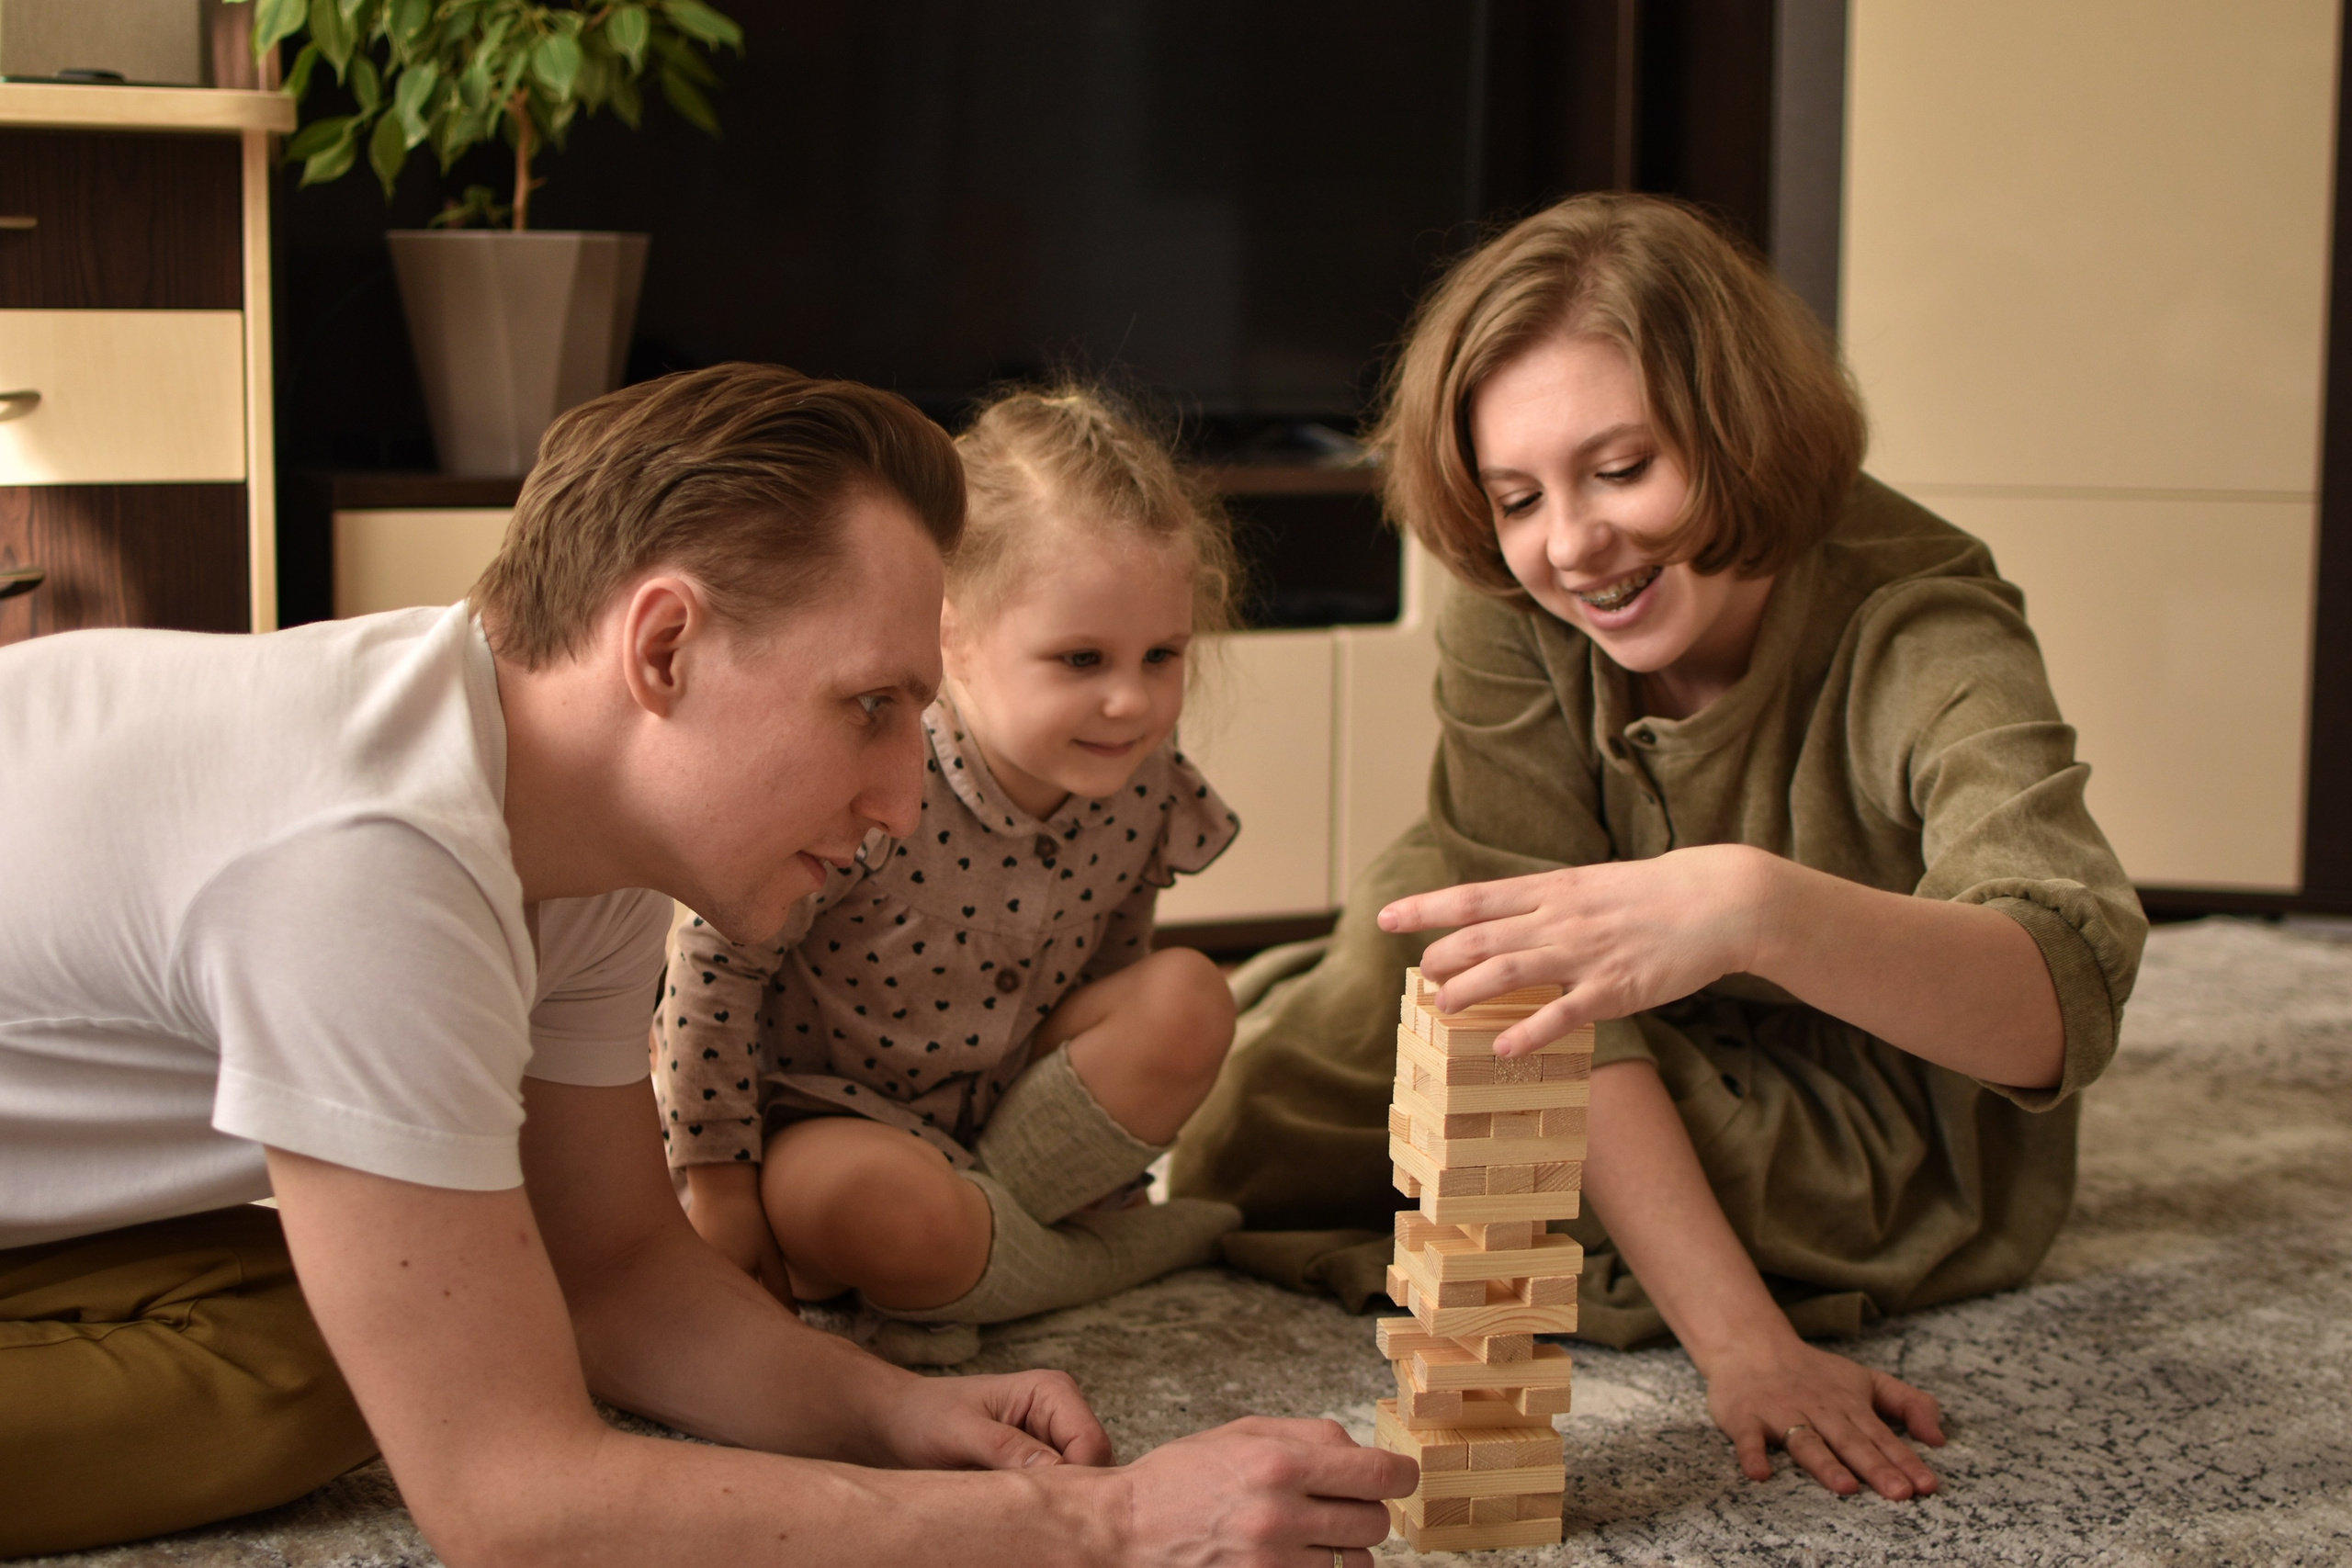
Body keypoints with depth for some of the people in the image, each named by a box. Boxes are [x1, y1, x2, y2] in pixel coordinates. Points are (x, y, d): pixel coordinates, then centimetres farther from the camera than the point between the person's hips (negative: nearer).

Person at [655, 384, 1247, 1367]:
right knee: (867, 1204, -38)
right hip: (820, 1112, -6)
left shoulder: (1144, 791, -11)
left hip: (1006, 1104, 6)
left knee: (1188, 1001, -15)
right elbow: (717, 958, -18)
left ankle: (981, 1234, -12)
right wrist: (719, 1182, -16)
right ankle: (1096, 1255, -10)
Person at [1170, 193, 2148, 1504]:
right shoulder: (1509, 621, -20)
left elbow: (2069, 995, -47)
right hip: (1641, 1128, 4)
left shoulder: (1918, 632, -30)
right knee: (1430, 916, -22)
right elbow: (1576, 999, -26)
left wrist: (1758, 904, -66)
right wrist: (1735, 1336, -38)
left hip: (1909, 1165, -4)